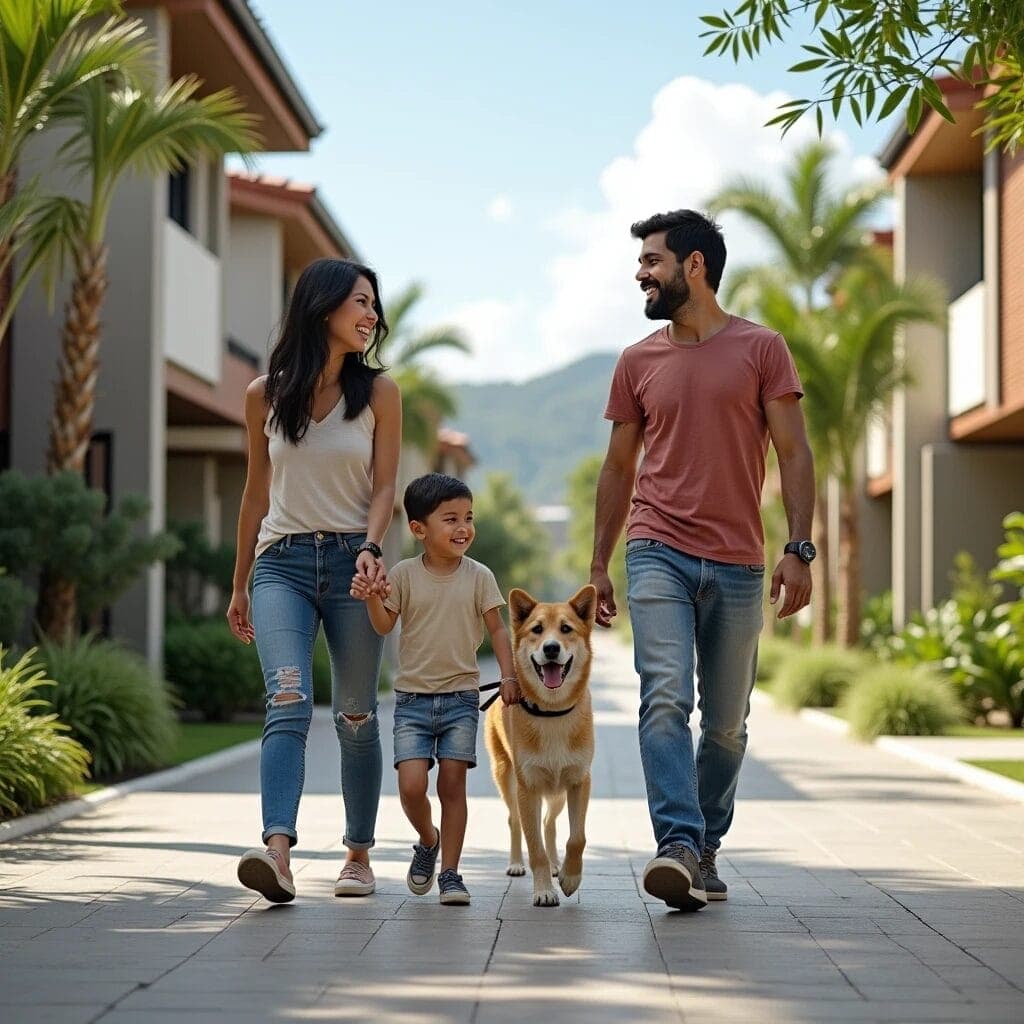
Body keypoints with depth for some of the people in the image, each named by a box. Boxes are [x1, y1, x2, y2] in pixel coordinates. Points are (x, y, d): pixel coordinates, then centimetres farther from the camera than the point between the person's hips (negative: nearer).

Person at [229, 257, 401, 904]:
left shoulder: (378, 392, 5)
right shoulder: (265, 395, 7)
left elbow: (384, 487, 2)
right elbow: (256, 495, 14)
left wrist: (370, 548, -18)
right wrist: (239, 585, 18)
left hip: (352, 560, 0)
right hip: (282, 563, 0)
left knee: (356, 716, 4)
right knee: (288, 704, -18)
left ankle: (359, 855, 16)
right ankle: (277, 850, -30)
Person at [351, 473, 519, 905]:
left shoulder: (478, 577, 1)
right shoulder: (404, 574, -1)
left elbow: (497, 629, 5)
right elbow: (384, 626, -1)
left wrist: (509, 675, -5)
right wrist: (372, 598, -20)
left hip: (461, 696, 0)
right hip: (412, 697, 0)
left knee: (453, 783, -4)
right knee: (411, 785, -10)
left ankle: (450, 872, 6)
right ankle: (428, 841, 21)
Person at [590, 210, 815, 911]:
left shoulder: (761, 349, 4)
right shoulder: (638, 362, 11)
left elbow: (793, 454, 1)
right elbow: (619, 468, 17)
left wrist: (799, 549, -10)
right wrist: (598, 566, 13)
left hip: (737, 563, -1)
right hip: (658, 554, 1)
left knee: (727, 724, 6)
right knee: (666, 700, -17)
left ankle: (706, 847, 21)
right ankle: (677, 847, -23)